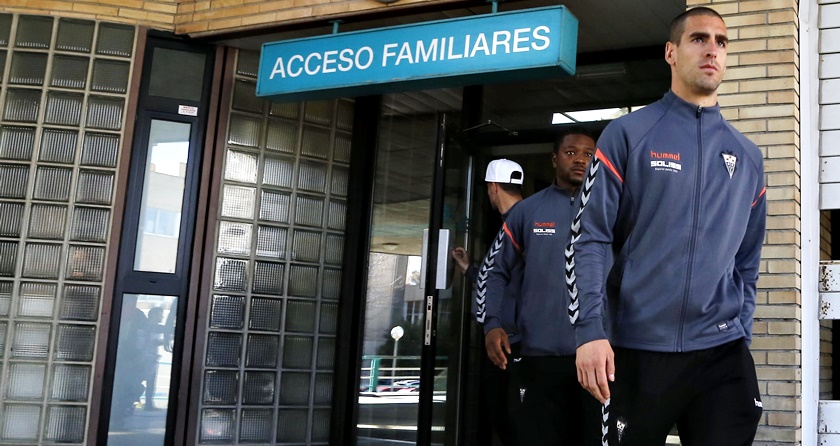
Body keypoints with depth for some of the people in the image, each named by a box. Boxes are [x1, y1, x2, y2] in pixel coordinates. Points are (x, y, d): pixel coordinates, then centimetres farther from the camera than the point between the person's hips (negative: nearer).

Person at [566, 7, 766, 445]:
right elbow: (587, 237, -7)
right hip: (639, 349, -3)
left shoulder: (747, 156, 11)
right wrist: (589, 330, -16)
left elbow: (747, 258, 16)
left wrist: (741, 334, 10)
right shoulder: (628, 134, -2)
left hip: (723, 352, 3)